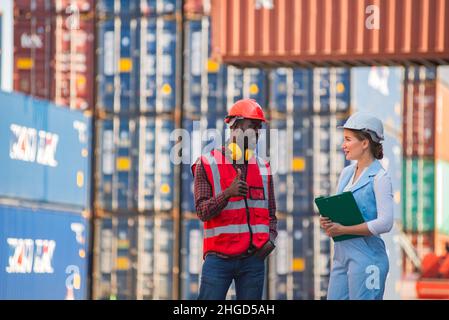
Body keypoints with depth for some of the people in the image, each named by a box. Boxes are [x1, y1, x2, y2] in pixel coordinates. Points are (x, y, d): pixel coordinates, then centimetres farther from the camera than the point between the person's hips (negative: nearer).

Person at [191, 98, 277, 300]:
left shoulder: (263, 168, 13)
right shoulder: (208, 164, 0)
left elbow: (271, 213, 18)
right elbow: (203, 212, -7)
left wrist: (271, 239, -2)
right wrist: (228, 193, -24)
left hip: (253, 258, 4)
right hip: (219, 258, -4)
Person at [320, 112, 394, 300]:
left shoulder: (379, 177, -10)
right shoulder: (346, 173, 13)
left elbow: (385, 223, -17)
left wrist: (342, 229, -16)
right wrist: (327, 222, -2)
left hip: (366, 257, -7)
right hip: (341, 255, 7)